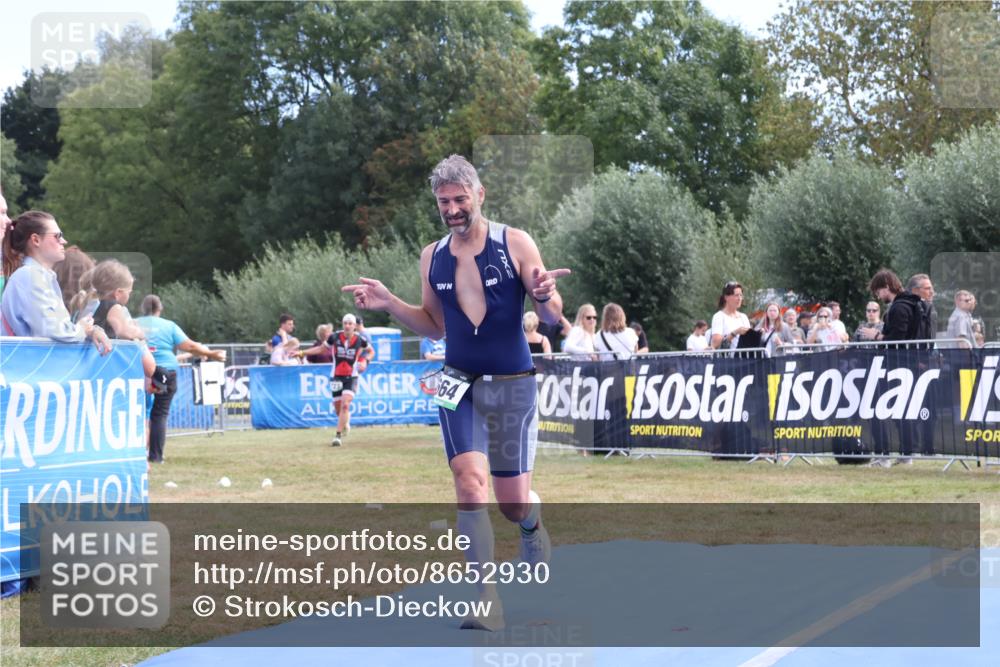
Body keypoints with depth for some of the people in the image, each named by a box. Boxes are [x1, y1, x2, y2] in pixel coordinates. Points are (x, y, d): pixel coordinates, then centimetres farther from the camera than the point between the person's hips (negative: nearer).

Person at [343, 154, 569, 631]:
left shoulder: (515, 244, -7)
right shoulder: (432, 257, 5)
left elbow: (553, 318, -6)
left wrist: (543, 295, -28)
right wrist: (389, 304, 2)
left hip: (512, 384, -2)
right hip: (459, 382, 2)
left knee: (513, 502, 5)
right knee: (469, 480, -18)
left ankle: (532, 526, 44)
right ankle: (486, 599, -16)